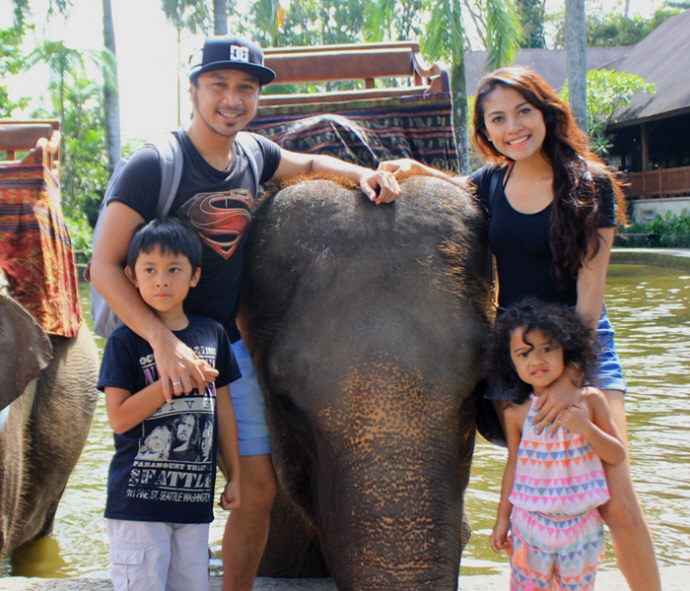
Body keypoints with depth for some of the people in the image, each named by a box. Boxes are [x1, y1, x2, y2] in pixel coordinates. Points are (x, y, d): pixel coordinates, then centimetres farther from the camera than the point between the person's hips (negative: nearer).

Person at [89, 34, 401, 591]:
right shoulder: (155, 165, -16)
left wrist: (361, 174, 2)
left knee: (258, 489, 8)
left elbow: (310, 163, 24)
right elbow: (104, 265, -20)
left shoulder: (253, 155, 3)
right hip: (163, 349, -6)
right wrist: (164, 341, -32)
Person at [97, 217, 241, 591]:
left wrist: (234, 476, 14)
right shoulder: (125, 342, -6)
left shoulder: (212, 335, 6)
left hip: (195, 498, 4)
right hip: (138, 500, -4)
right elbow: (119, 417, -12)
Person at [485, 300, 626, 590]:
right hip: (531, 522, 0)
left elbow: (618, 456, -3)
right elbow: (514, 464, 4)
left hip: (581, 523, 0)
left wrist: (587, 428, -20)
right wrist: (502, 518, 8)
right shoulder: (517, 413, -6)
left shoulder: (589, 400, -6)